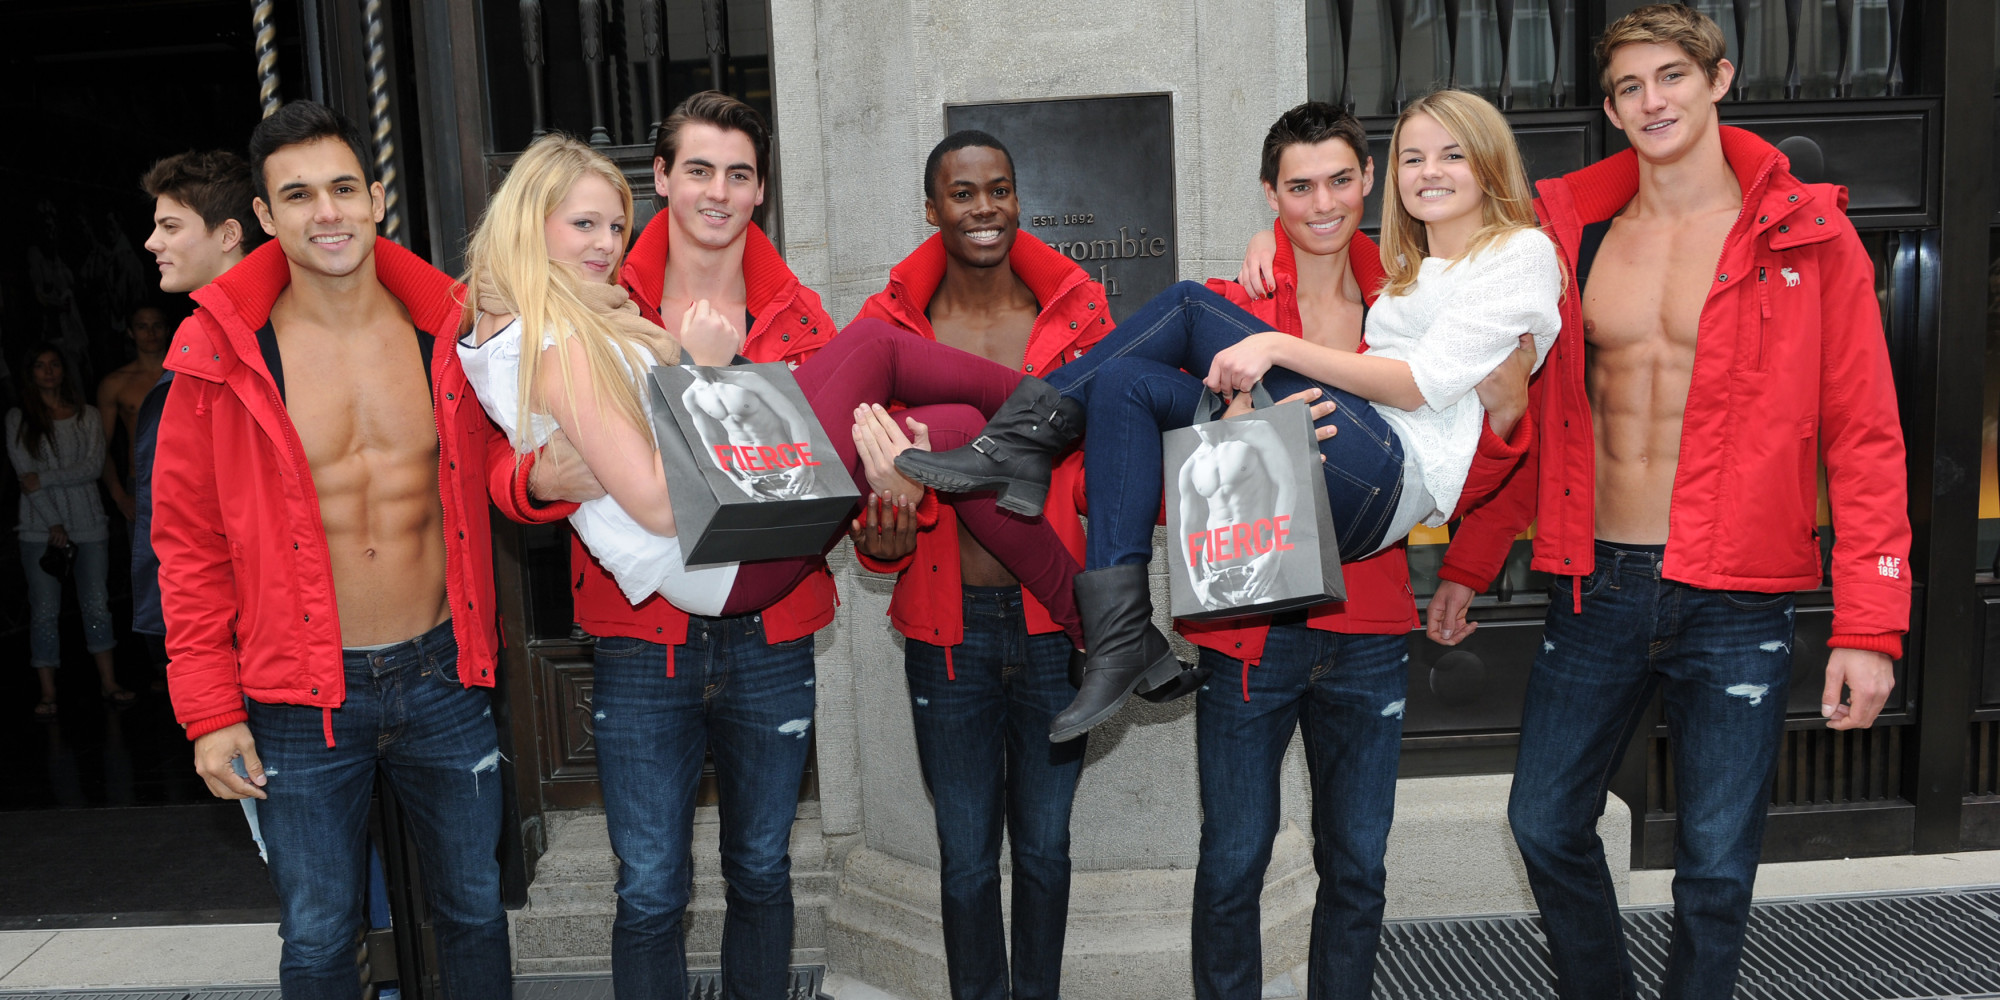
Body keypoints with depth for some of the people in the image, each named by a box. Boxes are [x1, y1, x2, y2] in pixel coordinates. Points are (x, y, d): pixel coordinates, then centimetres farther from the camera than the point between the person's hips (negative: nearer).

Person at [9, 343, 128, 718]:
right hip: (40, 527, -1)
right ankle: (48, 693, 4)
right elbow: (26, 473, -4)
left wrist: (45, 479, -14)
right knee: (44, 610, -1)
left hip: (87, 522, 1)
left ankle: (108, 682, 10)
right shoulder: (18, 419, 4)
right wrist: (54, 524, -11)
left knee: (96, 603, 2)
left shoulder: (87, 415, 8)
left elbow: (94, 467, -3)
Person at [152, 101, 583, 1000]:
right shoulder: (222, 356, -8)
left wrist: (546, 472, -18)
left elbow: (493, 475, 7)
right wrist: (209, 711, -4)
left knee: (474, 914, 17)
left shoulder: (446, 328, -2)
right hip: (300, 699, -2)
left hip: (443, 675, 2)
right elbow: (189, 543, -2)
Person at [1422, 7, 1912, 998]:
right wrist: (1469, 563, 12)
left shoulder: (1809, 237, -3)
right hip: (1595, 589, 3)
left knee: (1716, 869, 7)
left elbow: (1865, 439, -4)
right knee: (1546, 825, 12)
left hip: (1736, 607, -3)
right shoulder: (1571, 230, 5)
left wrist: (1869, 625, -10)